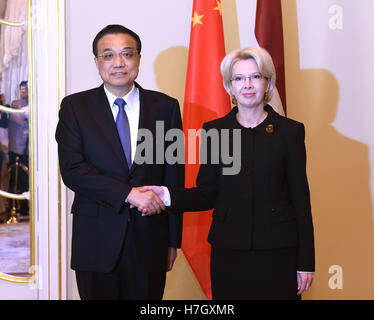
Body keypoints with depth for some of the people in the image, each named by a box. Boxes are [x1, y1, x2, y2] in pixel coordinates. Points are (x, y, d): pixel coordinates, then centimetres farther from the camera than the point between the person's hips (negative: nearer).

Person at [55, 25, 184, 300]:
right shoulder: (74, 107, 2)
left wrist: (173, 240, 6)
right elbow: (72, 170, -10)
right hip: (95, 242, -1)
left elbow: (174, 176, 6)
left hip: (149, 239, 1)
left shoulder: (165, 107, 5)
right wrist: (128, 193, -19)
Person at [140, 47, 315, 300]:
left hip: (278, 252, -1)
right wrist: (168, 195, -14)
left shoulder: (290, 131, 1)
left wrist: (306, 262, -2)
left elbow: (300, 198, 1)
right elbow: (206, 194, 5)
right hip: (228, 251, 1)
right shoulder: (214, 130, 5)